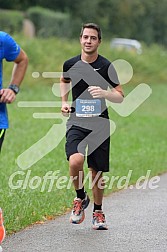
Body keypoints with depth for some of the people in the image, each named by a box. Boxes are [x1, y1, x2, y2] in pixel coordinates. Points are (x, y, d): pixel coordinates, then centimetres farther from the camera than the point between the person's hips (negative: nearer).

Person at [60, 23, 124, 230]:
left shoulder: (106, 67, -4)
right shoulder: (70, 64, 3)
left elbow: (120, 97, -1)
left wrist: (104, 93, -20)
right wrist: (64, 102, 13)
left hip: (99, 124, 0)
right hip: (76, 121, 0)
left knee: (97, 171, 5)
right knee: (75, 161, -24)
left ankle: (98, 212, 26)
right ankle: (81, 198, 3)